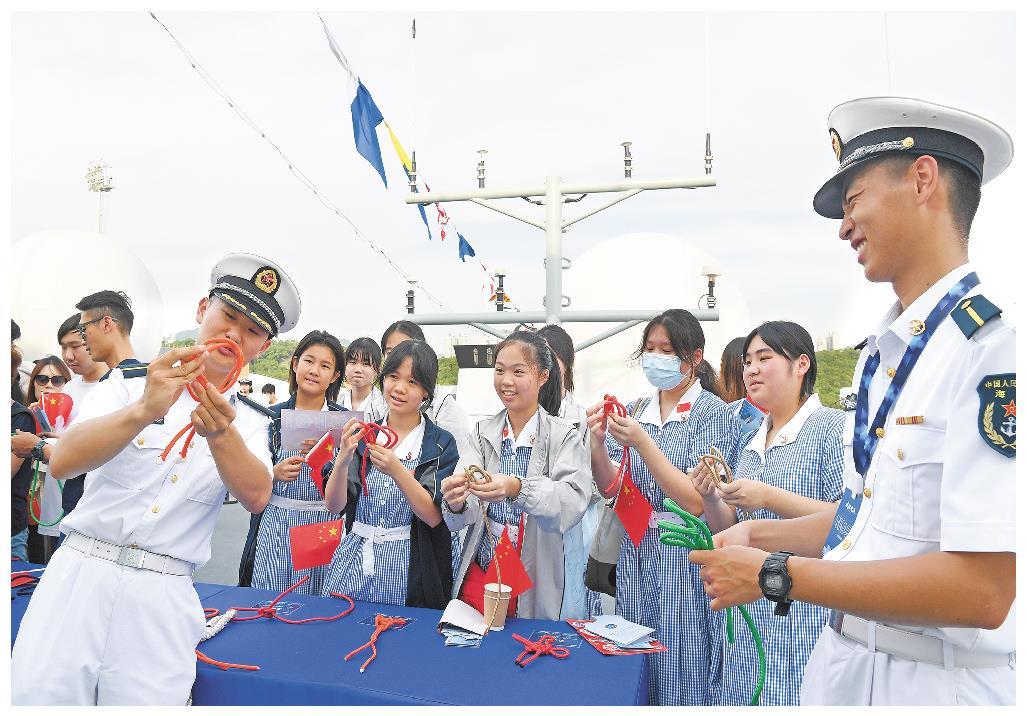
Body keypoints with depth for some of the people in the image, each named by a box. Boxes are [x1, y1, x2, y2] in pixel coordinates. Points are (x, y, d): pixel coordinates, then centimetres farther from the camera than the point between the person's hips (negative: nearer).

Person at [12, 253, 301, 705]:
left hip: (164, 600, 1)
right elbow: (62, 462, -15)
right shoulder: (128, 383, 1)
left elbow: (256, 497, -13)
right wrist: (143, 410, -32)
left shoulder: (250, 421, 6)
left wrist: (221, 434, -31)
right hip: (81, 574, -1)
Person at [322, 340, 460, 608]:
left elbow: (434, 517, -14)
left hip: (409, 573, -2)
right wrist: (343, 460, -23)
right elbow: (334, 505, -4)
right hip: (353, 568, 3)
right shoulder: (362, 435, 3)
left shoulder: (441, 444, -5)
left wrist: (397, 470, -27)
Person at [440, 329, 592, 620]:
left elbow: (575, 500, -23)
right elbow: (466, 515, -5)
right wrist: (456, 503, -28)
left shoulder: (564, 435, -8)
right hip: (480, 574, 3)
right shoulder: (483, 432, 2)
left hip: (541, 585, -3)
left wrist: (518, 489, -39)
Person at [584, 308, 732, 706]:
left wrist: (642, 442, -24)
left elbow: (696, 501, -16)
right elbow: (612, 489, 3)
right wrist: (598, 441, -15)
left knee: (680, 676, 7)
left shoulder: (710, 411, -7)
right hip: (635, 552, 4)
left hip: (684, 557, -4)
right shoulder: (633, 410, 6)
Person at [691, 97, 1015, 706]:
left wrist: (773, 575, -20)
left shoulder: (997, 347, -21)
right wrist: (761, 535, 2)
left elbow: (981, 590, -26)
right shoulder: (880, 354, 6)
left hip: (937, 680, -7)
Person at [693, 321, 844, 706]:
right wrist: (711, 502, -5)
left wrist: (770, 498, -22)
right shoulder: (752, 442, 11)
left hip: (808, 618, -6)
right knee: (747, 700, 15)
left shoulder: (834, 426, -9)